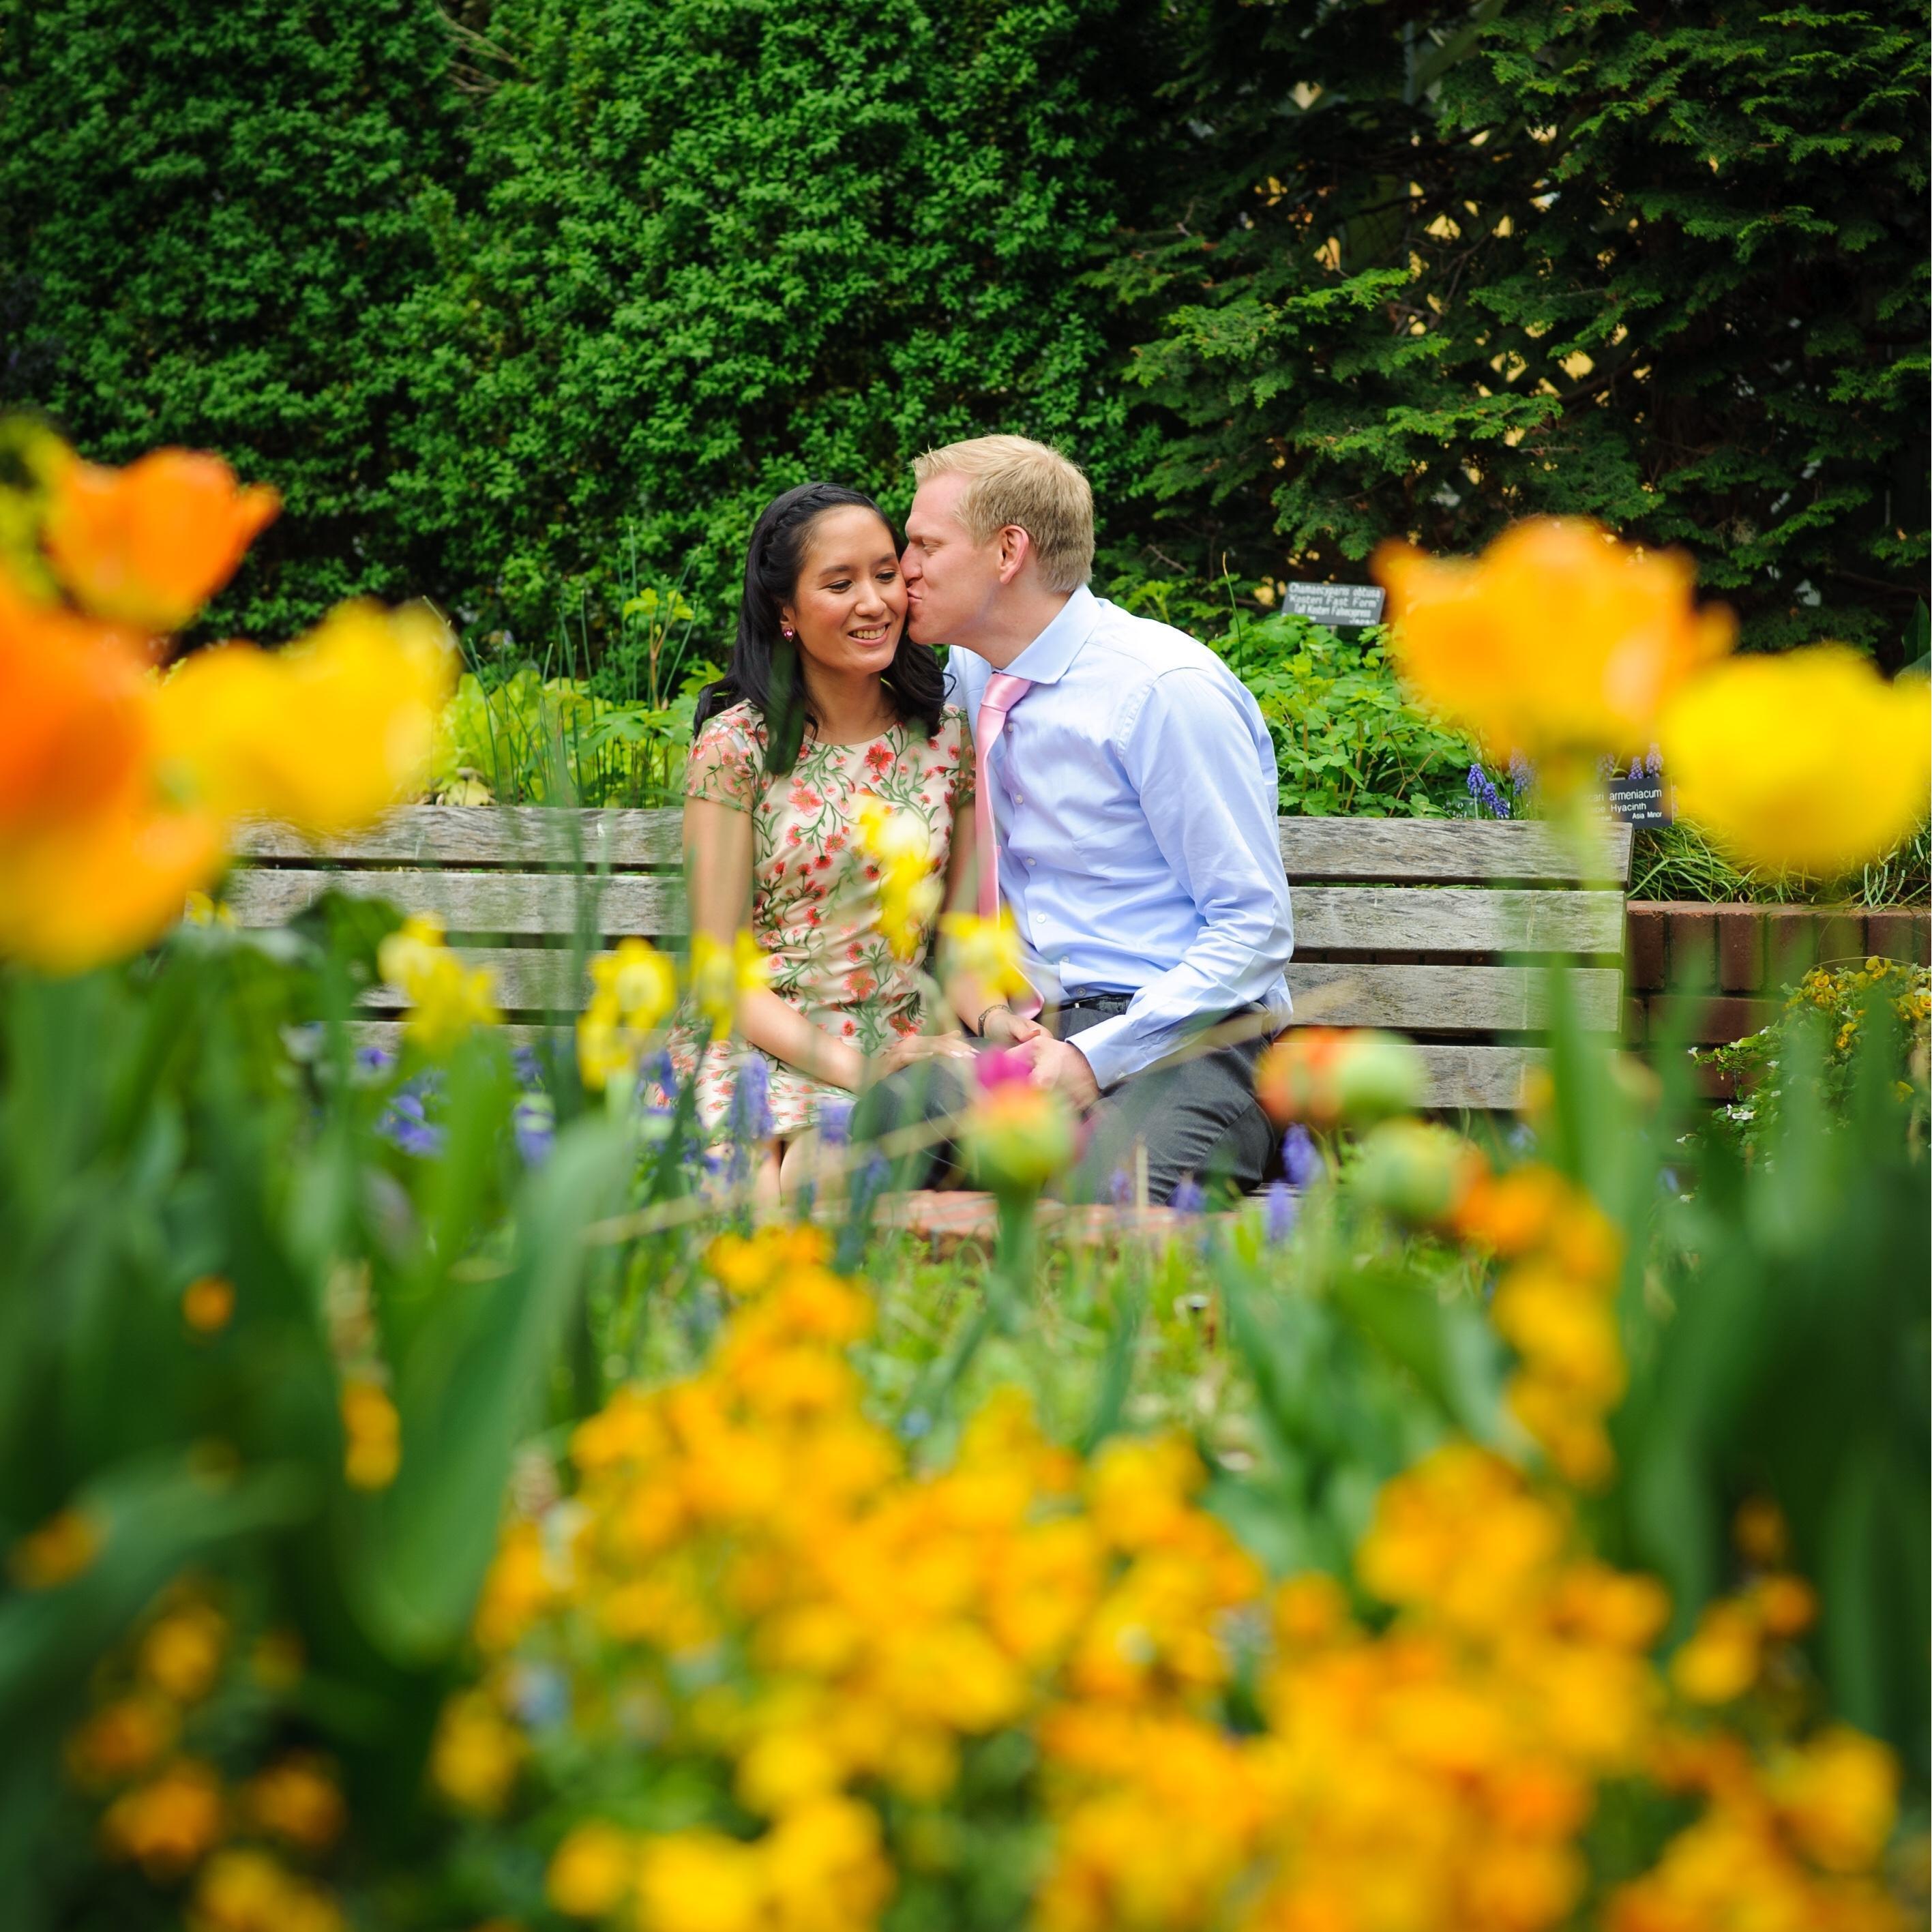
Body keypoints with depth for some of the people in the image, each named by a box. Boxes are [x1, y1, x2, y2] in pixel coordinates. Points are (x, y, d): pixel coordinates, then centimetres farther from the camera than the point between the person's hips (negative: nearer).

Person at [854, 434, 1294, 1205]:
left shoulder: (1168, 691, -10)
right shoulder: (969, 678, 13)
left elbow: (1255, 929, -10)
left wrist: (1097, 1056, -19)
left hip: (1178, 1035, -5)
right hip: (1029, 1030, 5)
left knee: (1111, 1190, -39)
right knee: (880, 1115, -28)